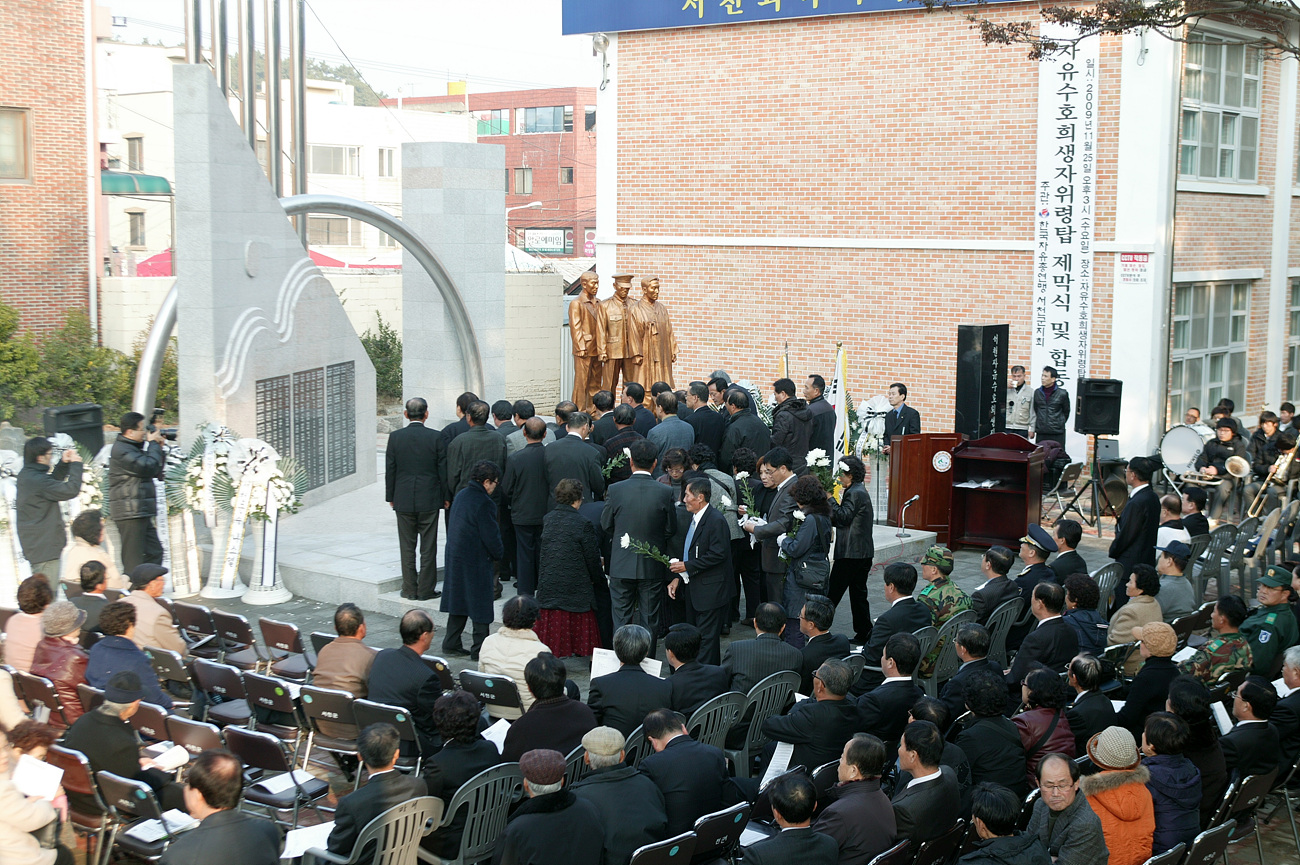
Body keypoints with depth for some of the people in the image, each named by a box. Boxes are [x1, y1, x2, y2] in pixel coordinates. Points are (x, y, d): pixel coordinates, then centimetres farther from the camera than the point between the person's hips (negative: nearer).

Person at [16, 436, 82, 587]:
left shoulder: (25, 475, 8)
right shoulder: (37, 480, -23)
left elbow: (52, 482, 22)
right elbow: (71, 490, -25)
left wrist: (63, 463, 12)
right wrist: (75, 464, -14)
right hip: (44, 545, -10)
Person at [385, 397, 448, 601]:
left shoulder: (395, 437, -3)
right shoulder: (436, 437, -7)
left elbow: (390, 469, 1)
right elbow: (443, 469, -3)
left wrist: (390, 497, 11)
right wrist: (446, 496, 7)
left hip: (403, 500, 1)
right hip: (429, 500, -1)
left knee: (407, 547, 8)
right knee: (428, 547, 5)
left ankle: (409, 589, 12)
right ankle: (426, 589, 7)